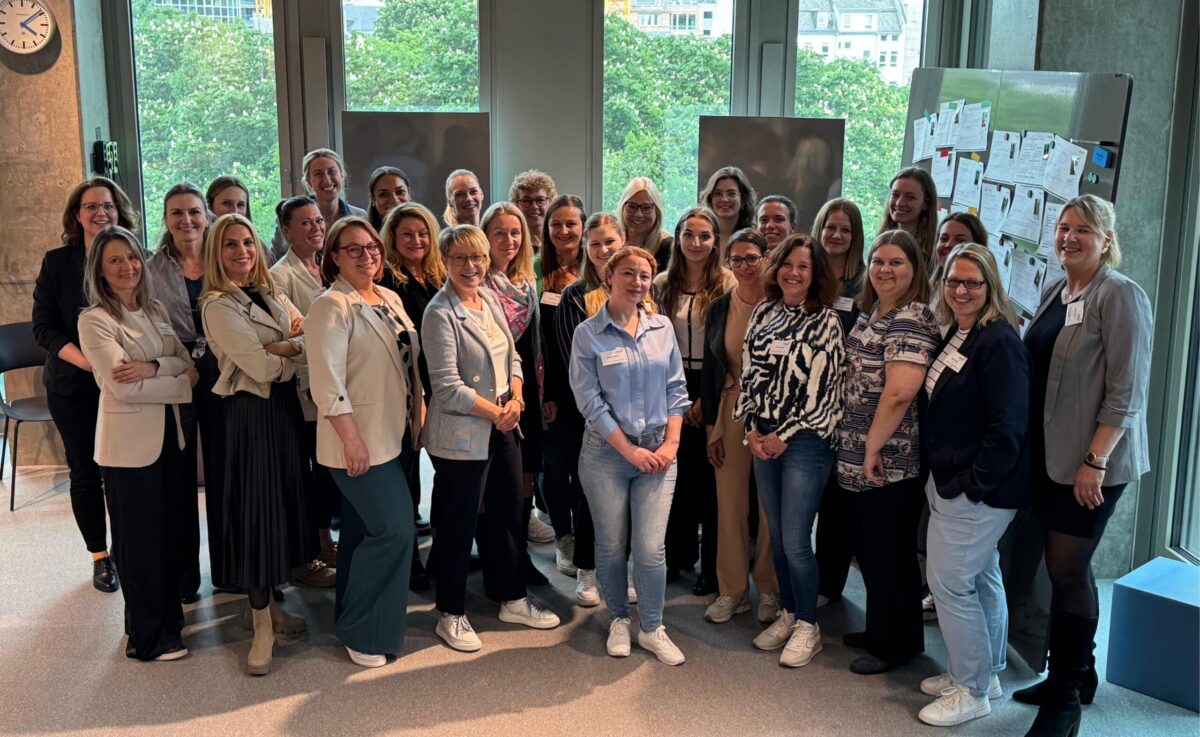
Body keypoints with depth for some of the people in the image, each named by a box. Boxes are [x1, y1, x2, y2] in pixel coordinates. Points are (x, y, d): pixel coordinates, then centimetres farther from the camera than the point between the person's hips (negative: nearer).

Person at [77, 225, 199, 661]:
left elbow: (188, 364, 1)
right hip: (131, 444, -6)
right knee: (141, 542, 6)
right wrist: (183, 380, -11)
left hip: (173, 436, 6)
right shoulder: (95, 320, -11)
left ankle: (169, 617, 34)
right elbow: (124, 388, -18)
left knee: (176, 531, 15)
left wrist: (152, 368, -17)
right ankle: (148, 637, 21)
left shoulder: (156, 312, 9)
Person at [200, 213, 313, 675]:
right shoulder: (218, 305, -10)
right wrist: (298, 348, -3)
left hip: (285, 405, 7)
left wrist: (284, 347, -17)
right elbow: (259, 366, -19)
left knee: (284, 502, 12)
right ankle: (262, 626, 8)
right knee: (256, 508, -2)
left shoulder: (273, 295, 11)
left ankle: (270, 602, 28)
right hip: (250, 412, -7)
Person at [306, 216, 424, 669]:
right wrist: (351, 438, -22)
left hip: (393, 436, 8)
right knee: (395, 529, -9)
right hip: (360, 441, -8)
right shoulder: (332, 306, -13)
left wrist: (418, 414, 12)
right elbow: (327, 380, -19)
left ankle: (356, 620, 29)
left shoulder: (390, 300, 12)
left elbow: (410, 363, 18)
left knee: (368, 530, 15)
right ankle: (363, 632, 7)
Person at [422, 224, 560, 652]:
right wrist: (497, 412, -12)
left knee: (508, 516, 17)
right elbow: (448, 387, -19)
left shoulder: (490, 300, 7)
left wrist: (516, 400, -5)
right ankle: (451, 615, 21)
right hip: (461, 435, -8)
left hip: (502, 428, 8)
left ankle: (511, 599, 34)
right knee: (457, 525, 5)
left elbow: (512, 357, 13)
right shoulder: (440, 314, -15)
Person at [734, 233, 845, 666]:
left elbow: (821, 386, -11)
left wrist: (784, 436, -10)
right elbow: (750, 372, 9)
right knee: (776, 535, 13)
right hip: (763, 438, 5)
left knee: (795, 542, -4)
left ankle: (807, 627, 13)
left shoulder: (825, 320, -7)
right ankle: (788, 614, 28)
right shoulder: (763, 312, 8)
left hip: (804, 439, -5)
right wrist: (752, 430, 0)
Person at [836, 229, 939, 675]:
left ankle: (897, 644, 20)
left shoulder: (912, 319, -17)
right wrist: (862, 446, 14)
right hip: (862, 458, 9)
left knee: (888, 552, 4)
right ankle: (882, 630, 34)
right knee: (871, 548, 19)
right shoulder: (872, 315, 13)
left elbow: (899, 393, -24)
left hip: (891, 461, -9)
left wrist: (873, 447, -18)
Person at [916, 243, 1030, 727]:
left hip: (979, 488, -9)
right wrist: (944, 479, 11)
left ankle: (971, 691, 10)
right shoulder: (955, 335, 10)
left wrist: (973, 484, -20)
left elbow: (1008, 425, -23)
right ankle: (985, 673, 32)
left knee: (949, 581, -4)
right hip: (952, 481, 9)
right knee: (981, 578, 18)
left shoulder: (998, 341, -18)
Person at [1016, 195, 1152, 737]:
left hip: (1091, 460, -7)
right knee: (1067, 566, 14)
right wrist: (1030, 446, 15)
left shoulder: (1120, 295, -12)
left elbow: (1127, 390, -17)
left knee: (1067, 570, -4)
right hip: (1049, 455, 7)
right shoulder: (1054, 292, 11)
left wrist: (1095, 460, -20)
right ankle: (1078, 674, 29)